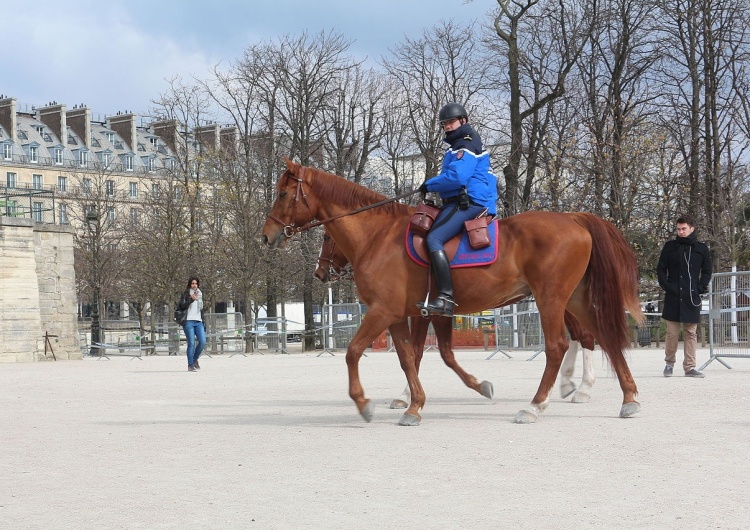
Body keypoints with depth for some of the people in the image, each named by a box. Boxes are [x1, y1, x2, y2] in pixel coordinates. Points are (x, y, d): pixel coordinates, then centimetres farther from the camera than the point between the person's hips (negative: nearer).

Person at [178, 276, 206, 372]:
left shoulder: (200, 294, 21)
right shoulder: (185, 294, 3)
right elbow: (182, 306, -10)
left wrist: (203, 322, 20)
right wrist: (191, 299, -19)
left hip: (198, 322, 5)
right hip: (188, 322, -5)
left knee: (203, 342, -8)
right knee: (191, 343, -10)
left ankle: (195, 359, 14)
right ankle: (190, 365, -3)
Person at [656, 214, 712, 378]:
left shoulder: (701, 249, 7)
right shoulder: (670, 246, 6)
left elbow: (707, 272, 11)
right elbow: (660, 269, 7)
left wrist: (700, 288, -3)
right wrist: (666, 286, -6)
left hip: (691, 297, 1)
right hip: (673, 297, -1)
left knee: (691, 333, 2)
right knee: (672, 333, 1)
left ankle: (689, 367, 4)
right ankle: (669, 363, 17)